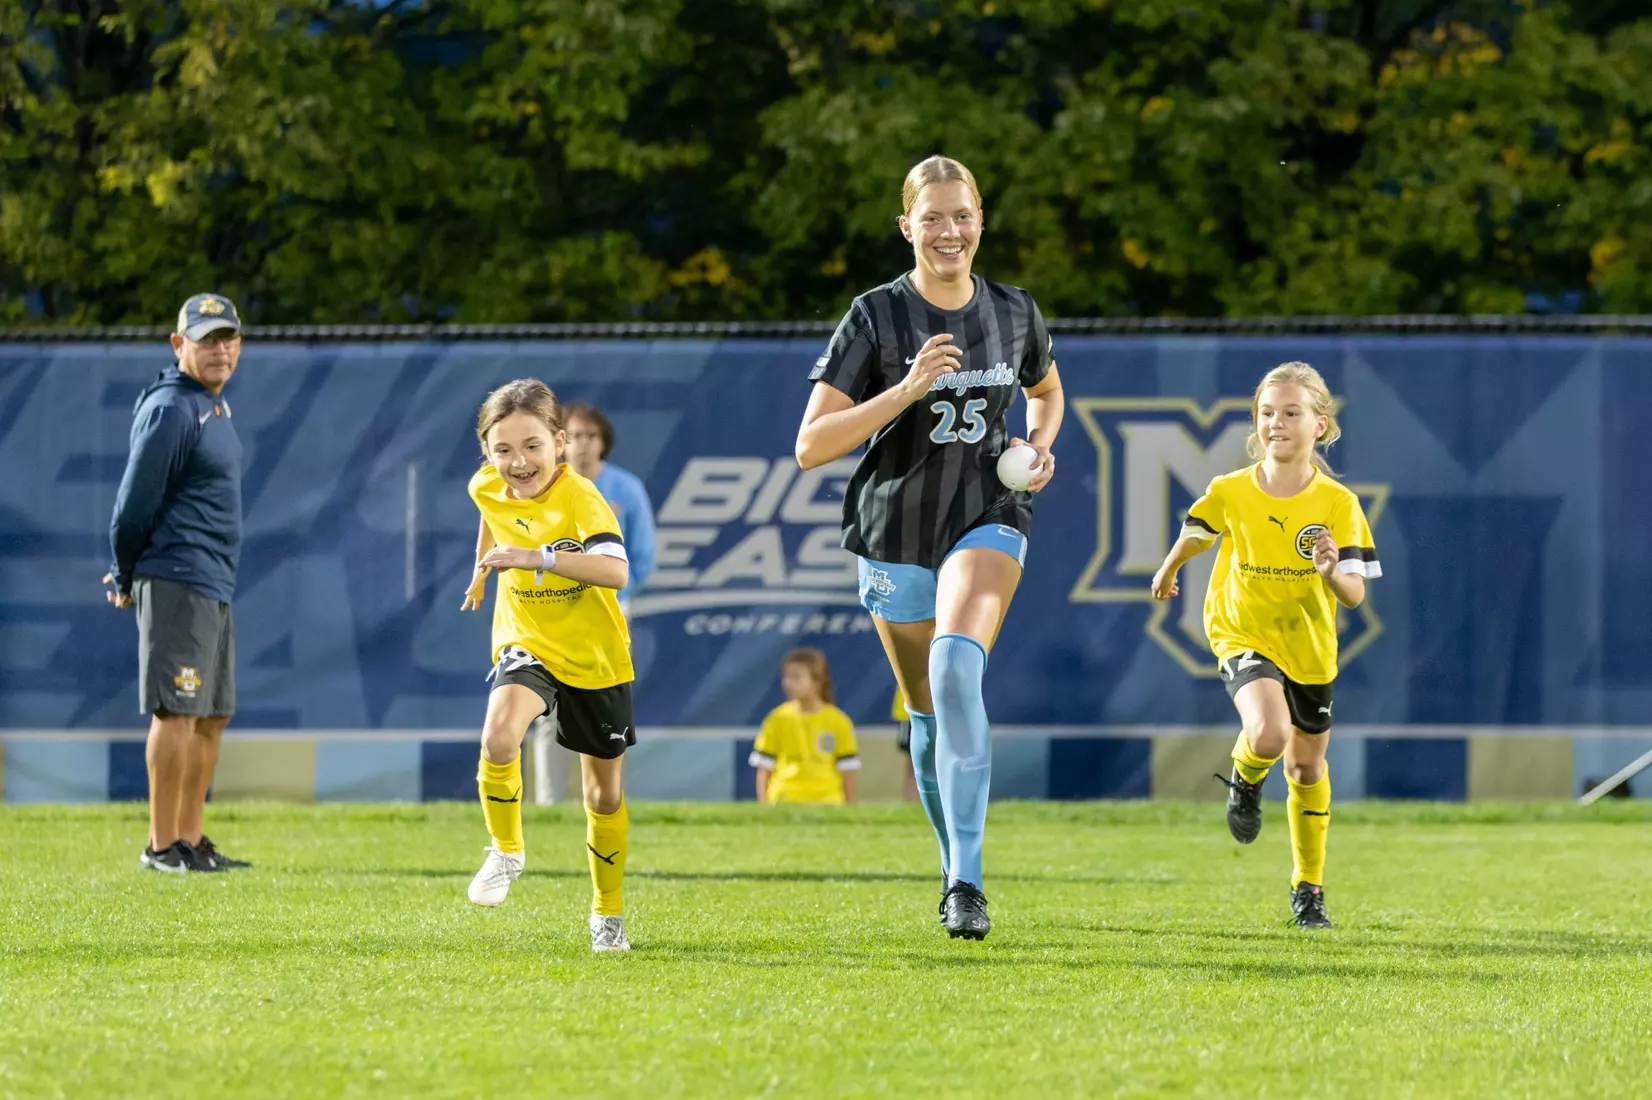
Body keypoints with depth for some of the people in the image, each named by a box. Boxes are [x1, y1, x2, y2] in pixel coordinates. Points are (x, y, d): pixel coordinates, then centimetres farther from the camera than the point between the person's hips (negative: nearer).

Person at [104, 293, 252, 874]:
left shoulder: (215, 404, 16)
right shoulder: (169, 409, -14)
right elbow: (134, 503, -14)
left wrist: (129, 575, 18)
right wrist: (125, 580, -2)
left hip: (214, 586, 10)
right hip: (177, 582, -10)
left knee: (212, 717, 12)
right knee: (177, 712, -9)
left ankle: (191, 842, 18)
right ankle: (162, 847, -7)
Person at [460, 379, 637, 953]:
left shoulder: (579, 498, -26)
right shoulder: (488, 490, -9)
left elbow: (616, 570, -43)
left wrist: (537, 557, -50)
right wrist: (483, 565, 28)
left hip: (595, 657, -2)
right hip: (526, 645, 2)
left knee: (605, 794, 12)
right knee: (498, 736, -30)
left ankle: (608, 913, 34)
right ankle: (506, 851, -5)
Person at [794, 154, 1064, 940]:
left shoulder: (1015, 313, 2)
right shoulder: (876, 316, -8)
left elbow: (1045, 391, 26)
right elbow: (811, 446, -15)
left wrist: (1040, 448, 4)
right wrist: (908, 389, -24)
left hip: (987, 520, -1)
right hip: (895, 530, 1)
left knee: (956, 667, -27)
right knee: (927, 712, 10)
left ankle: (966, 881, -29)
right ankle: (954, 864, 36)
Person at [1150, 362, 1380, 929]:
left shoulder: (1337, 503, -15)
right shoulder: (1230, 493, -14)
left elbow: (1356, 595, -15)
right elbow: (1197, 533, 10)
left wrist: (1333, 573, -38)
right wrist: (1168, 571, 28)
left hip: (1310, 646, 1)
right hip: (1243, 634, -1)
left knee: (1307, 766, 13)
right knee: (1268, 735, -28)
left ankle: (1308, 888, 31)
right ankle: (1245, 781, 9)